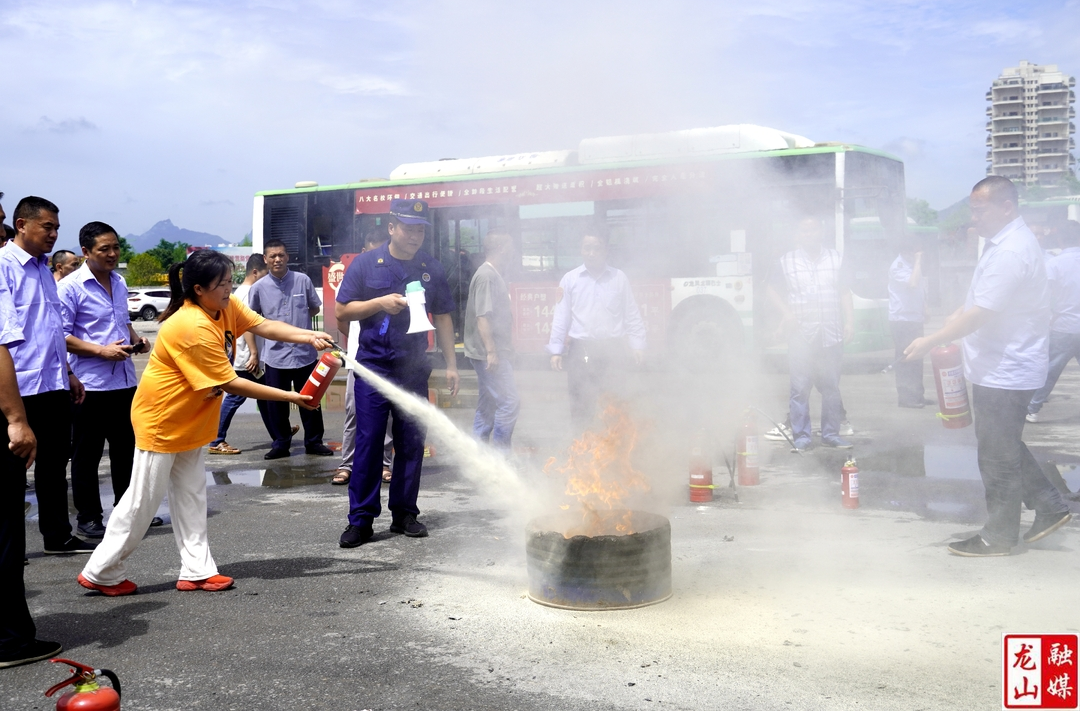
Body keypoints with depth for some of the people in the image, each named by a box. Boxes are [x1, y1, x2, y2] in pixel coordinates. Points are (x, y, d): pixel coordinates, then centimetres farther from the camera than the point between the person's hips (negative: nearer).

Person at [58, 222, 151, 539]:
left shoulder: (119, 282, 12)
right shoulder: (70, 287, -11)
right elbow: (62, 336, -13)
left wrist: (136, 340, 5)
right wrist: (102, 351, -20)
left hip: (124, 380, 7)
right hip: (90, 383, -7)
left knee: (126, 450, 15)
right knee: (87, 454, 5)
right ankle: (88, 517, 16)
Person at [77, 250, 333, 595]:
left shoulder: (226, 307, -6)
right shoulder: (192, 328, -30)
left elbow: (263, 326, -12)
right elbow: (230, 384, -27)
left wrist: (307, 336, -29)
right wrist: (290, 397, -25)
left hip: (190, 421, 9)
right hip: (161, 421, -9)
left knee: (191, 496, 10)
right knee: (143, 500, 0)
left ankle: (197, 570, 16)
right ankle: (101, 573, 15)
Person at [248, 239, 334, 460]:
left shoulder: (303, 280, -2)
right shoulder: (258, 287, -1)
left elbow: (315, 308, 13)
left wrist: (300, 321, 4)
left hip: (305, 352, 0)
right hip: (275, 355, 0)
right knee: (277, 404, 7)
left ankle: (313, 442, 22)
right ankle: (281, 444, 20)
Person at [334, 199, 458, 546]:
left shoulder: (432, 269, 7)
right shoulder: (366, 263, 1)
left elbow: (442, 318, 12)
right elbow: (341, 310, 1)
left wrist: (451, 365, 8)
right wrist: (380, 302, -14)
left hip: (414, 369, 3)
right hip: (373, 366, -2)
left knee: (411, 442, 6)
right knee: (368, 442, -4)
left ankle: (404, 514, 18)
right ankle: (361, 520, 3)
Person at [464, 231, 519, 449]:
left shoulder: (494, 275, 17)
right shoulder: (487, 276, -15)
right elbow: (482, 317, -21)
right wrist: (491, 351, -23)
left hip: (493, 352, 11)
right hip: (488, 352, -11)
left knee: (488, 403, 14)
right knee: (509, 401, -10)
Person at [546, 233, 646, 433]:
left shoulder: (619, 278, 7)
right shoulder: (570, 279, 7)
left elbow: (632, 315, 9)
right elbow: (561, 317, 7)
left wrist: (638, 345, 2)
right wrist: (556, 350, 2)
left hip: (613, 350, 0)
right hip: (581, 350, 0)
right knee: (581, 403, 1)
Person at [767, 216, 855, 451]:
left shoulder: (835, 258, 11)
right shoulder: (787, 261, 6)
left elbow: (844, 292, 14)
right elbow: (773, 291, 12)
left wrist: (849, 321, 5)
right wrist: (787, 314, -3)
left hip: (831, 335, 2)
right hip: (801, 334, -2)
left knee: (831, 386, 4)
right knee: (800, 387, -4)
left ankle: (830, 434, 14)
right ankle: (801, 436, 2)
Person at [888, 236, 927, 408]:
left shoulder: (912, 264, 14)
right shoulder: (897, 267, -12)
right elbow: (913, 283, -28)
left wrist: (924, 309, 12)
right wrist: (918, 262, -18)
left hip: (914, 318, 9)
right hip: (902, 320, -9)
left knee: (916, 359, 12)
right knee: (906, 360, -8)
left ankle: (917, 395, 19)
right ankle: (906, 397, -4)